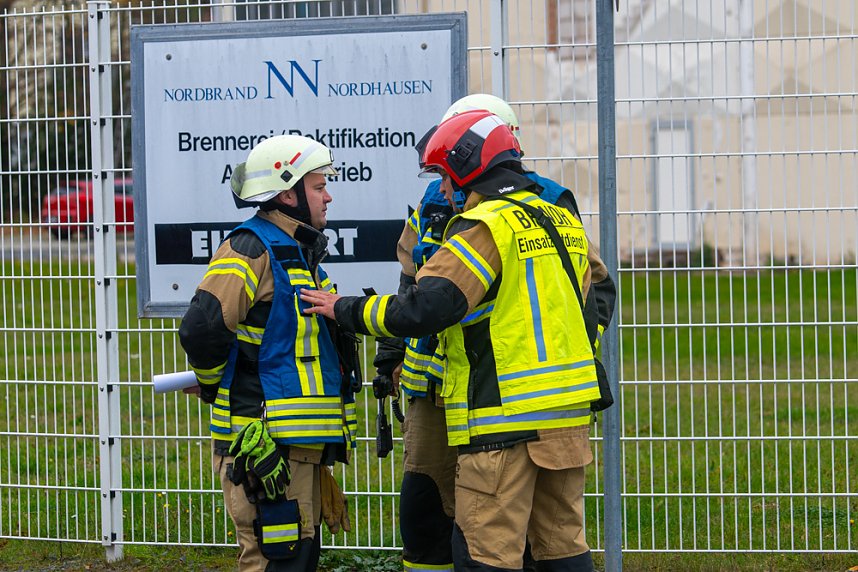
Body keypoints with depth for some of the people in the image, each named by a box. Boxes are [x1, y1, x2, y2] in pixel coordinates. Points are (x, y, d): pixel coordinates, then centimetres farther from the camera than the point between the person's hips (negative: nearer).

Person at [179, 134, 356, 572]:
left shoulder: (298, 253, 19)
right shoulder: (250, 250, -13)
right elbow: (202, 330, -22)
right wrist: (214, 388, -7)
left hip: (299, 444, 10)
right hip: (265, 444, -10)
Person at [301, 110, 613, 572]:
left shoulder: (485, 227, -12)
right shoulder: (562, 221, 16)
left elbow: (422, 310, -19)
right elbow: (591, 295, 26)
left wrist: (344, 309, -7)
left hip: (505, 419, -9)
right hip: (569, 413, 9)